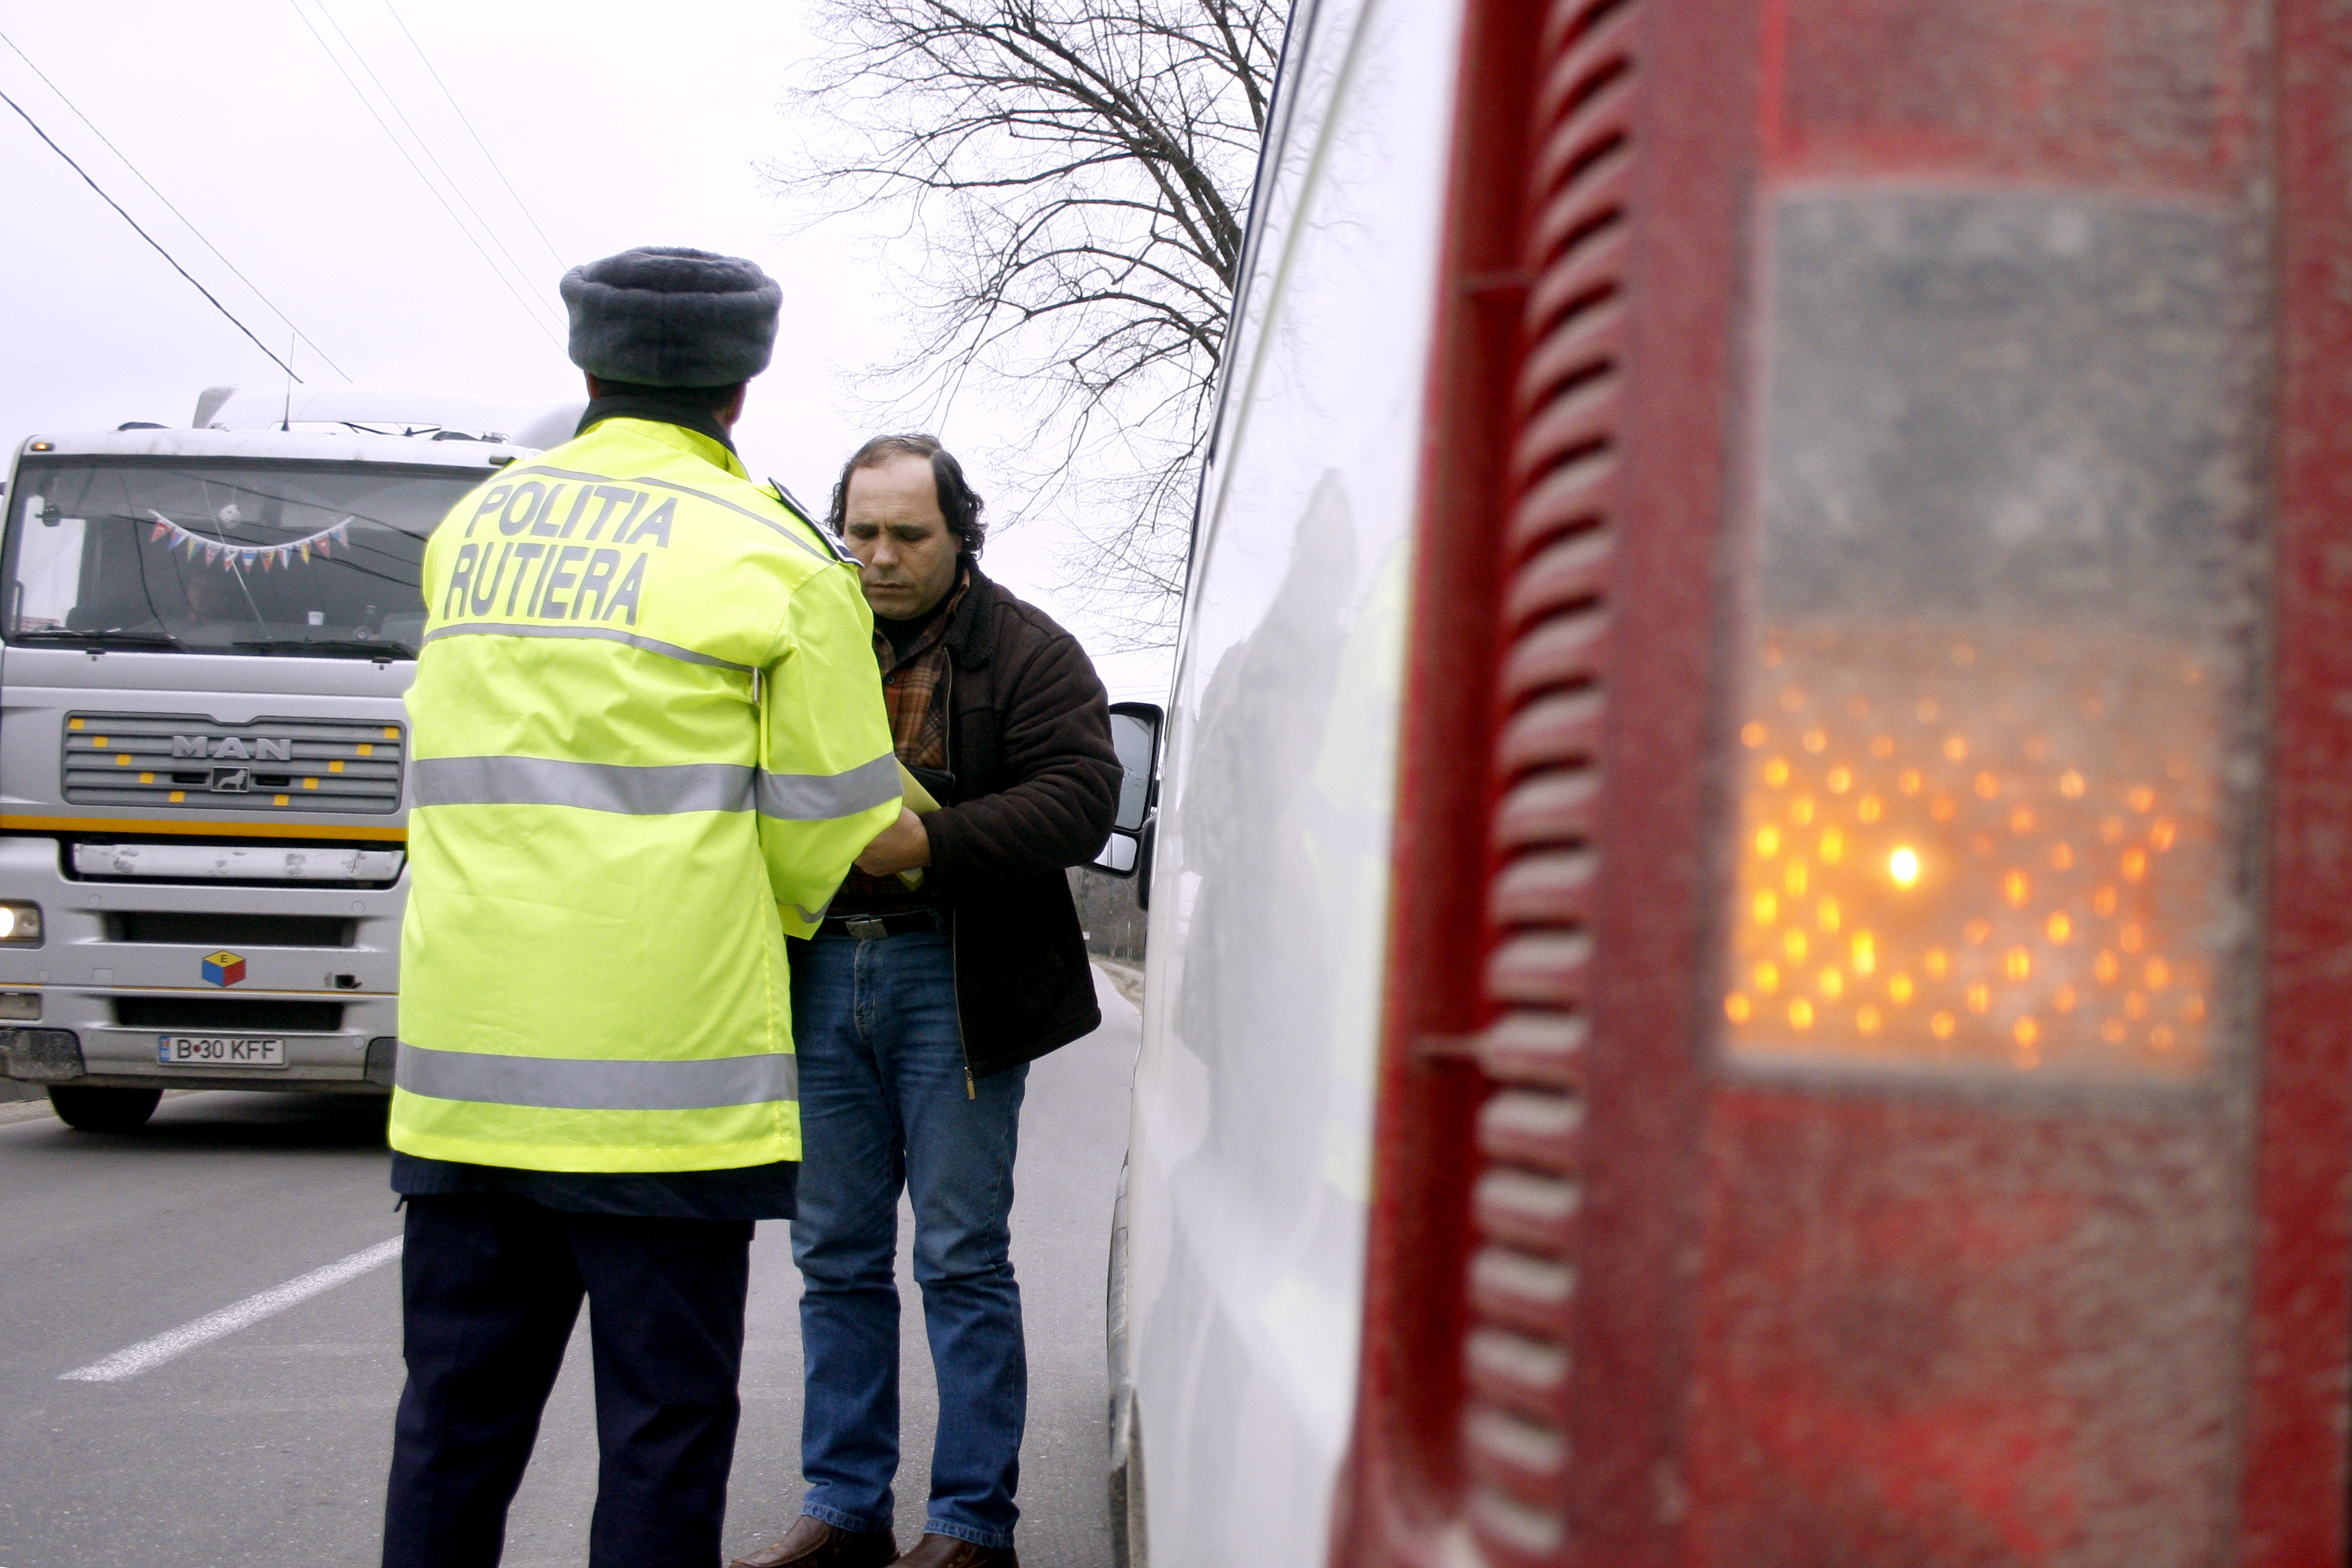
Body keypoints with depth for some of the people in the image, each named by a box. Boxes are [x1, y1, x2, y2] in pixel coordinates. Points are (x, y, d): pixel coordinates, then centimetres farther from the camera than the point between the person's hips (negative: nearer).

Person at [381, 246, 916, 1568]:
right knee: (664, 1426, 3)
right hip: (664, 1063, -5)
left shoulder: (473, 528, 12)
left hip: (465, 1061, 5)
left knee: (457, 1416, 13)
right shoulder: (777, 562, -4)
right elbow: (828, 830, -3)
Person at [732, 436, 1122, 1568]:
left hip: (951, 980, -5)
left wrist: (930, 843, -22)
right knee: (835, 1257, 10)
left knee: (962, 1259, -1)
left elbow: (1078, 796, -11)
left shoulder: (1025, 653, 0)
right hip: (818, 972, 5)